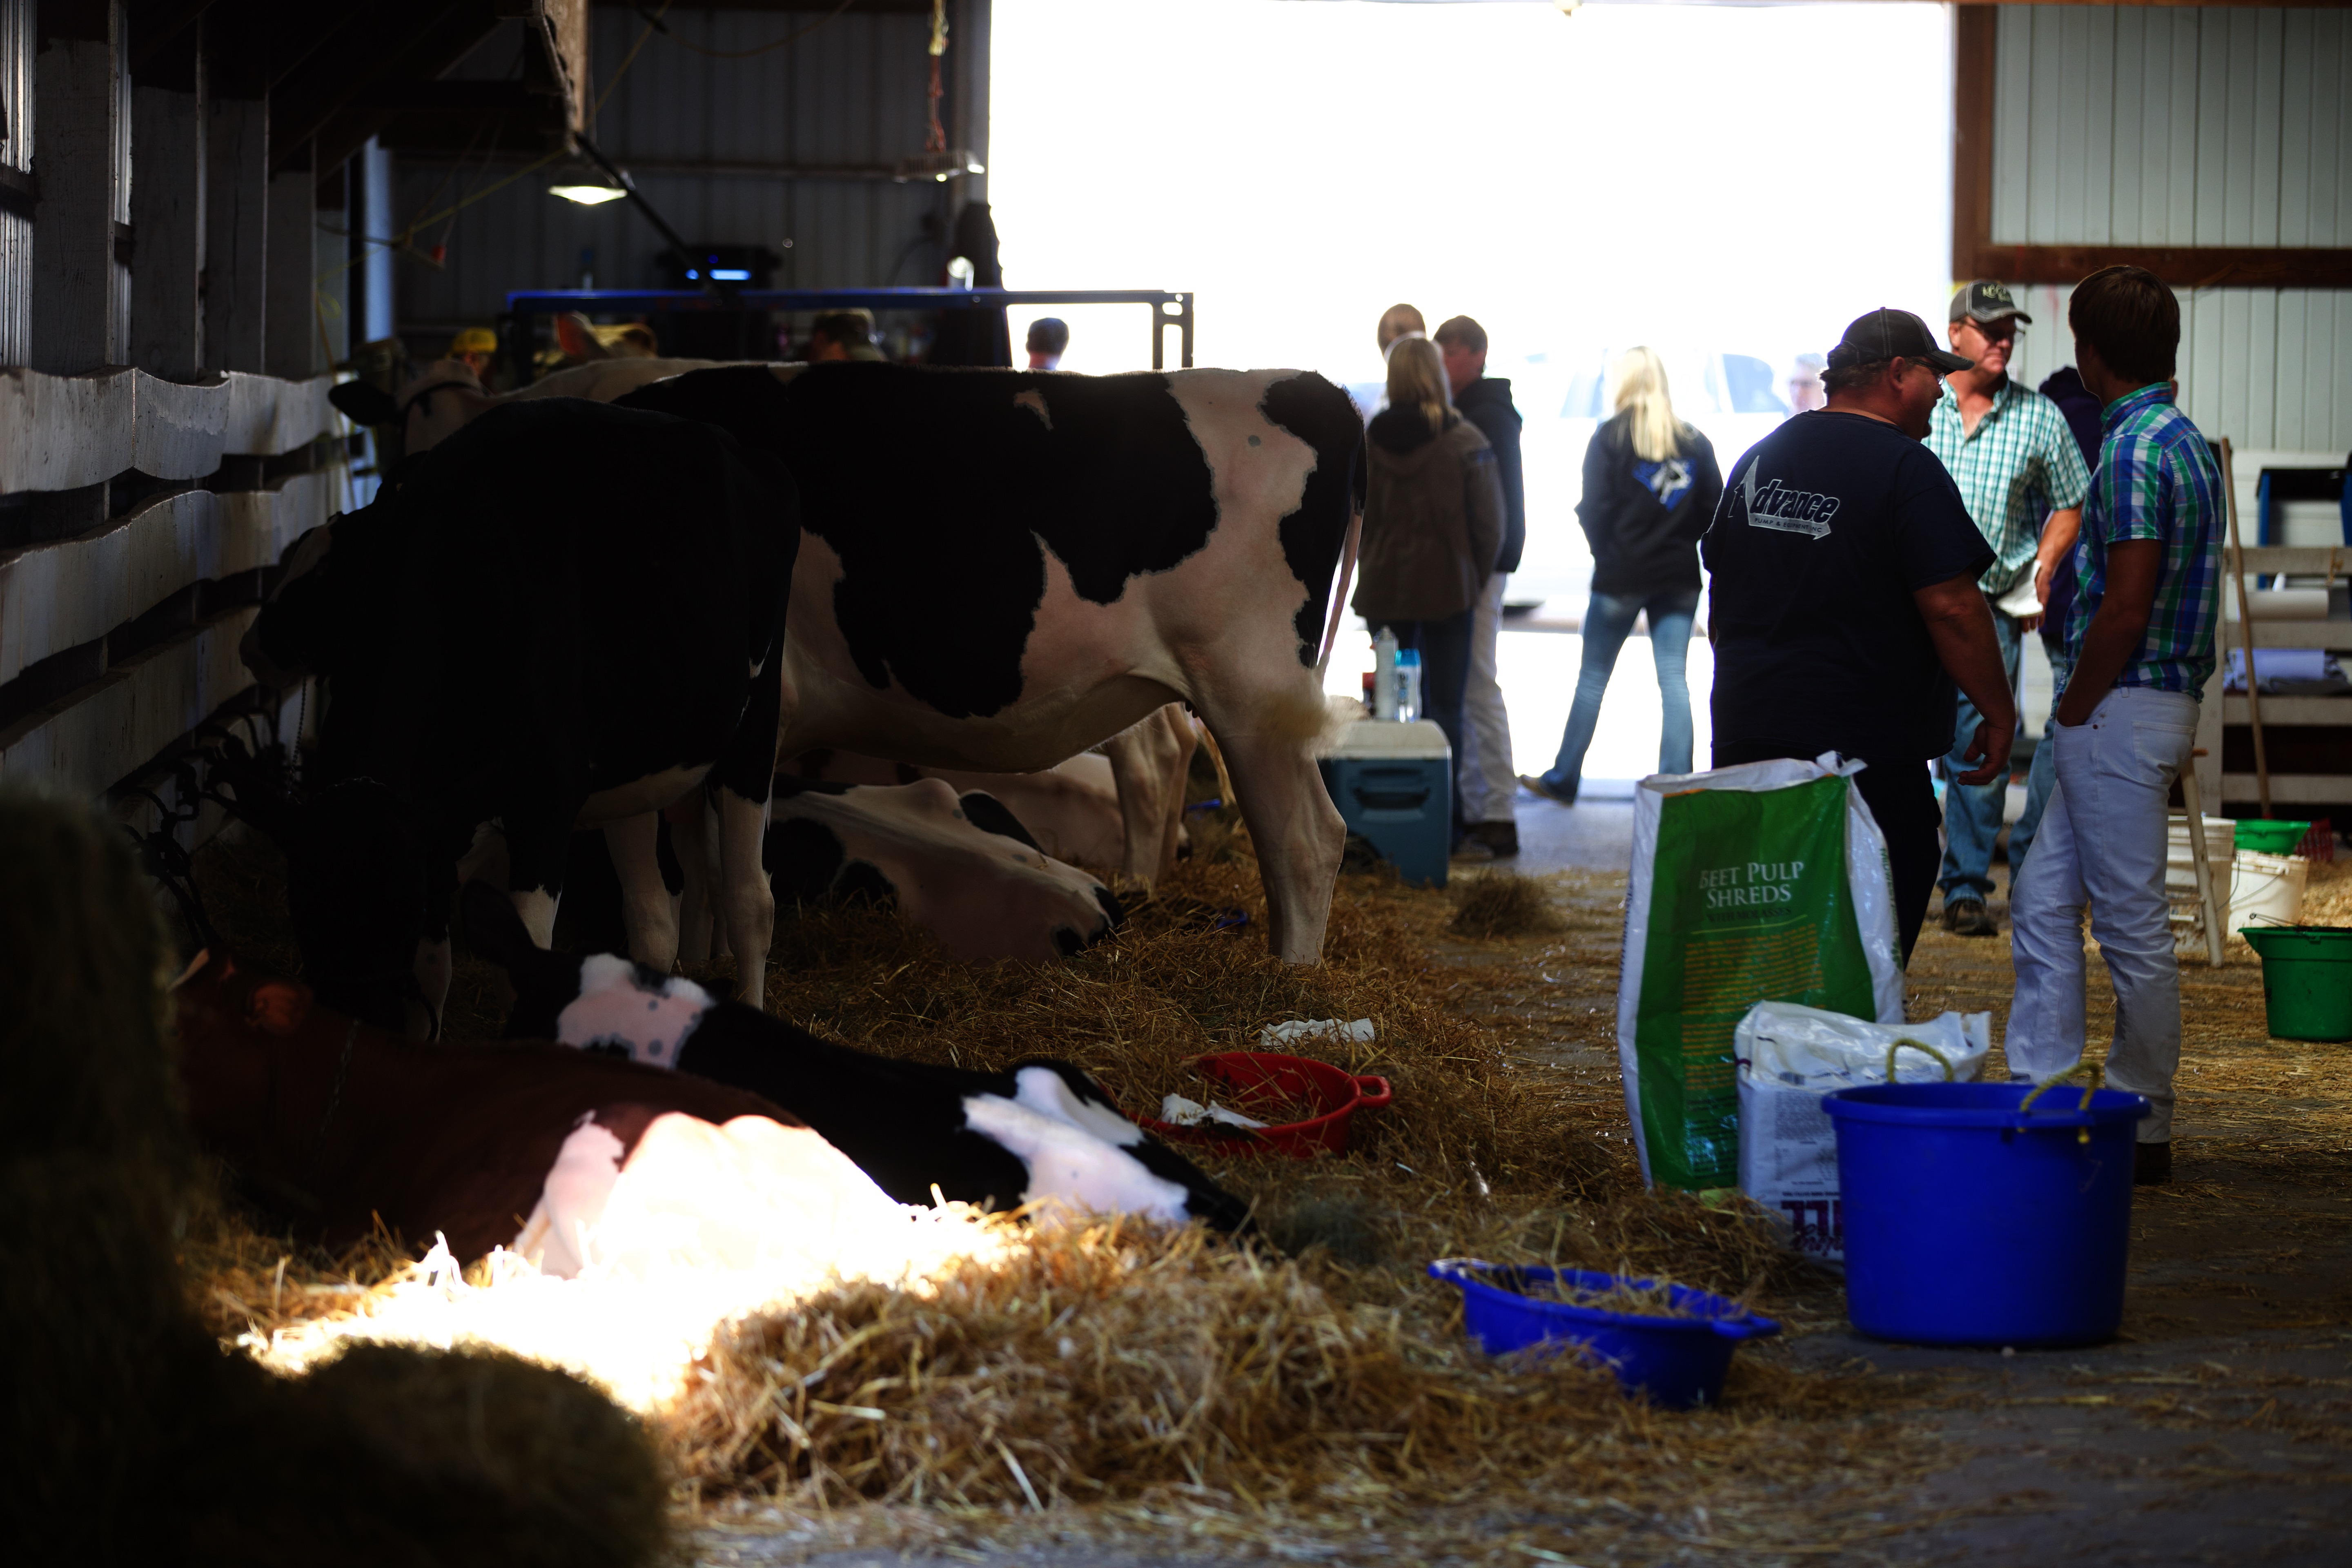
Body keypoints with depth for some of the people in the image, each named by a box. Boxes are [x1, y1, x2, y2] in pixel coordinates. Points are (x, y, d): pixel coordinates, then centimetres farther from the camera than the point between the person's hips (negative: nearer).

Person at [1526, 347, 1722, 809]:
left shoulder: (1610, 437, -6)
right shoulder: (1694, 441, 5)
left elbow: (1595, 509, -9)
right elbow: (1715, 508, 4)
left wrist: (1606, 553, 8)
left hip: (1621, 576, -3)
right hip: (1679, 578, 3)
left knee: (1593, 676, 8)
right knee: (1673, 679, 4)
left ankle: (1563, 779, 15)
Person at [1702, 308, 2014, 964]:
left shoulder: (1760, 459, 13)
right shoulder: (1905, 469, -11)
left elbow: (1721, 596, 21)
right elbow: (1951, 607, -16)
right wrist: (1999, 713, -7)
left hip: (1747, 736, 7)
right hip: (1866, 748, -7)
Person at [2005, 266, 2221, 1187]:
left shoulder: (2133, 453, -18)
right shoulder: (2186, 440, 13)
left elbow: (2126, 609, -23)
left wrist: (2074, 712, -11)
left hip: (2119, 709, -10)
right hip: (2159, 700, 10)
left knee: (2132, 925, -2)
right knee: (2042, 898, 13)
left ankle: (2143, 1133, 5)